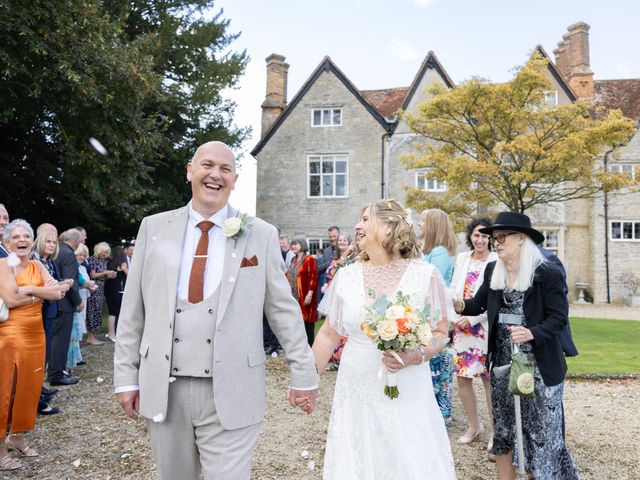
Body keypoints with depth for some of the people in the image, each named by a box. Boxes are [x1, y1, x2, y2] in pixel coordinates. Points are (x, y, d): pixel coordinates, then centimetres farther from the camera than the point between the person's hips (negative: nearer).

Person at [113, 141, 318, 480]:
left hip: (231, 393, -2)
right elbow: (133, 309, 7)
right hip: (163, 388, 3)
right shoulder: (154, 228, 4)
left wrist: (303, 375, 2)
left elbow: (284, 310, 1)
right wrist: (126, 376, 5)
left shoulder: (261, 234, -1)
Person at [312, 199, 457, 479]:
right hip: (355, 390, 2)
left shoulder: (425, 275, -7)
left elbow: (441, 333, -1)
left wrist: (416, 356, -19)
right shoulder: (345, 276, 1)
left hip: (407, 392, -2)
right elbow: (329, 334, 8)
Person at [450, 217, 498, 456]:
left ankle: (494, 432, 18)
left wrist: (472, 318, -14)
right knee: (462, 378, 10)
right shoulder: (462, 258, 10)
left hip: (486, 327, -5)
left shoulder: (497, 261, -7)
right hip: (461, 327, 5)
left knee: (489, 380, 2)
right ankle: (474, 425, 29)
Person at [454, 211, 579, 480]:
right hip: (502, 363, 6)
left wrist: (532, 333, -28)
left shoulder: (547, 274, -12)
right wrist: (461, 305, -12)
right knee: (502, 428, 16)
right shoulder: (492, 271, 4)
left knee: (542, 432, 4)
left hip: (538, 366, -5)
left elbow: (559, 318, -12)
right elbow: (479, 304, 9)